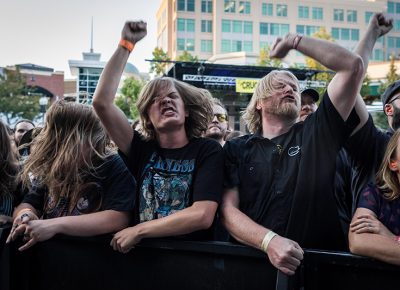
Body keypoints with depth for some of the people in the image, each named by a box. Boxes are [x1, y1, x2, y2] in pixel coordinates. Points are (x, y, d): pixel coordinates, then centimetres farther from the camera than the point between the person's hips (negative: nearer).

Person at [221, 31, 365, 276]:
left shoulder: (318, 133, 9)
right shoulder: (236, 150, 10)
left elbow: (353, 66, 5)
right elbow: (228, 210, -1)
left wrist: (294, 41, 10)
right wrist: (268, 241, -17)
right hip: (256, 259, 0)